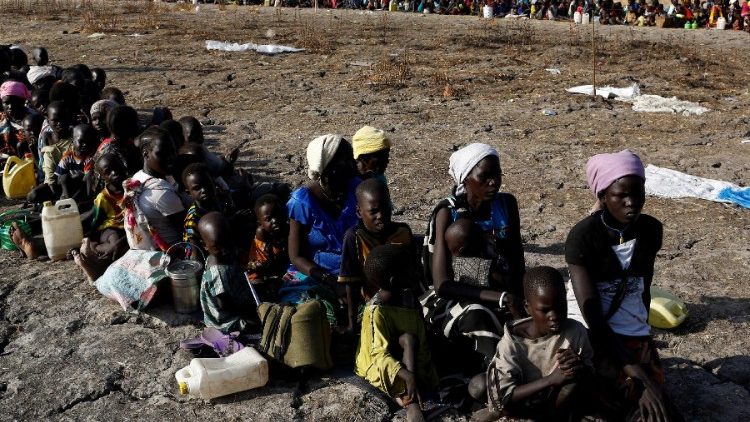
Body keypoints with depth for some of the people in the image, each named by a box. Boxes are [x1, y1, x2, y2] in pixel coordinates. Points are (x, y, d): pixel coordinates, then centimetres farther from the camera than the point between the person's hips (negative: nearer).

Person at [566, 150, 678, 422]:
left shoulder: (651, 230, 1)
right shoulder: (583, 237, -15)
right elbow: (592, 316, -20)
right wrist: (640, 377, -26)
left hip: (635, 336, 5)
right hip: (591, 335, -5)